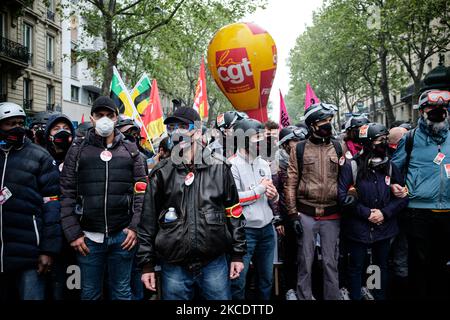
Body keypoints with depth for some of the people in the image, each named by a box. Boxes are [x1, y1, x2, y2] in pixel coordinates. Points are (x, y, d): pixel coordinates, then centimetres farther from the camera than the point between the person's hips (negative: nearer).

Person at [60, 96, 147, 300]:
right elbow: (67, 195, 1)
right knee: (90, 293, 11)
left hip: (123, 236, 0)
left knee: (122, 292, 12)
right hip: (88, 237, 0)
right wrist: (73, 233, -5)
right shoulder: (77, 152, 5)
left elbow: (141, 192, 3)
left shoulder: (130, 151, 7)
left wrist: (135, 227, -7)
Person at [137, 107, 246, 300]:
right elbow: (148, 220, 4)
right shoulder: (161, 173, 2)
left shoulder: (219, 168, 2)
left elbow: (233, 213, 5)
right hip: (174, 267, 0)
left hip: (215, 262, 0)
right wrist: (147, 263, 1)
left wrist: (237, 254, 4)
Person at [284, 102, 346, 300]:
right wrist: (293, 214, -5)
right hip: (306, 215, -1)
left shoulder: (339, 147, 4)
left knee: (330, 262, 10)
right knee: (305, 262, 9)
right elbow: (291, 183, -1)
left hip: (332, 215, 1)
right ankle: (303, 297, 23)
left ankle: (332, 297, 23)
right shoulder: (299, 149, -1)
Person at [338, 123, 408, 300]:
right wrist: (366, 213, -17)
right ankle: (355, 297, 24)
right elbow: (343, 195, -16)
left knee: (381, 265, 18)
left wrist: (385, 213, -12)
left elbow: (402, 195, 1)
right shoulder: (351, 166, -10)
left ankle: (380, 296, 34)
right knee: (356, 267, 9)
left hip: (384, 227, 4)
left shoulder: (390, 166, 2)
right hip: (357, 227, -4)